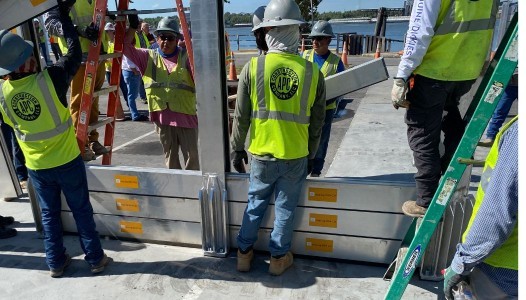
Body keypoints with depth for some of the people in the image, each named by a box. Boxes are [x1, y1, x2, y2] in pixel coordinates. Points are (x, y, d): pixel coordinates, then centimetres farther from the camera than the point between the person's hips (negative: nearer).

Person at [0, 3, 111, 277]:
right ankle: (95, 258, 20)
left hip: (36, 166, 3)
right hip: (67, 161, -3)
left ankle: (56, 262, 29)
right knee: (82, 210, 10)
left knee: (49, 213, 17)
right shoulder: (51, 78, -19)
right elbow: (75, 53, -6)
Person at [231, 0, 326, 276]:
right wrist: (311, 156, 14)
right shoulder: (312, 72, -5)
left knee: (255, 204, 19)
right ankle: (278, 259, 31)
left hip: (261, 154, 0)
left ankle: (244, 253, 33)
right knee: (285, 208, 15)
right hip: (296, 156, 0)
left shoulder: (253, 67, -10)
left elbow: (241, 116, -4)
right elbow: (317, 123, 2)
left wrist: (237, 148, 10)